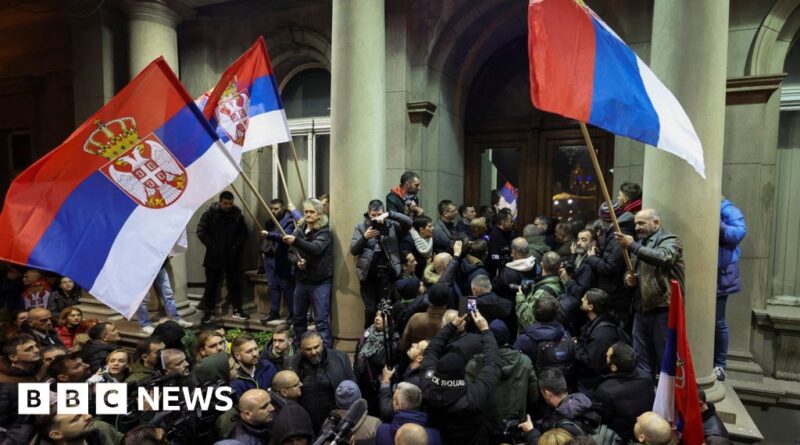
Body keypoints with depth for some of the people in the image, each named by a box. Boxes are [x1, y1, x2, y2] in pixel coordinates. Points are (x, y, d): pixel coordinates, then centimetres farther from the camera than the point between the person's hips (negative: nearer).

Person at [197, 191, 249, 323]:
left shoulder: (238, 215, 3)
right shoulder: (210, 214, -4)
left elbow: (243, 233, 6)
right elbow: (201, 231, -6)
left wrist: (236, 245, -7)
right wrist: (211, 245, -13)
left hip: (233, 257, 2)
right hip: (214, 256, -2)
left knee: (235, 284, 8)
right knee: (211, 285, 7)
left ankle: (237, 310, 18)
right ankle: (208, 311, 18)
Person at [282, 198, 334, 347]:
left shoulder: (324, 231, -9)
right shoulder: (299, 230, 8)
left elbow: (316, 248, -27)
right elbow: (291, 253, 7)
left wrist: (296, 241, -40)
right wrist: (297, 261, -15)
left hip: (320, 282, -6)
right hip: (301, 280, 6)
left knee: (321, 321, -5)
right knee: (298, 317, 17)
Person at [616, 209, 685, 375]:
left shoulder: (670, 240, -2)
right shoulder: (641, 243, 20)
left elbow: (663, 257, -26)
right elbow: (630, 271, 25)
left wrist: (632, 246, -25)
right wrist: (629, 278, 2)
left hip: (663, 309, -7)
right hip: (641, 309, 7)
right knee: (641, 359, 12)